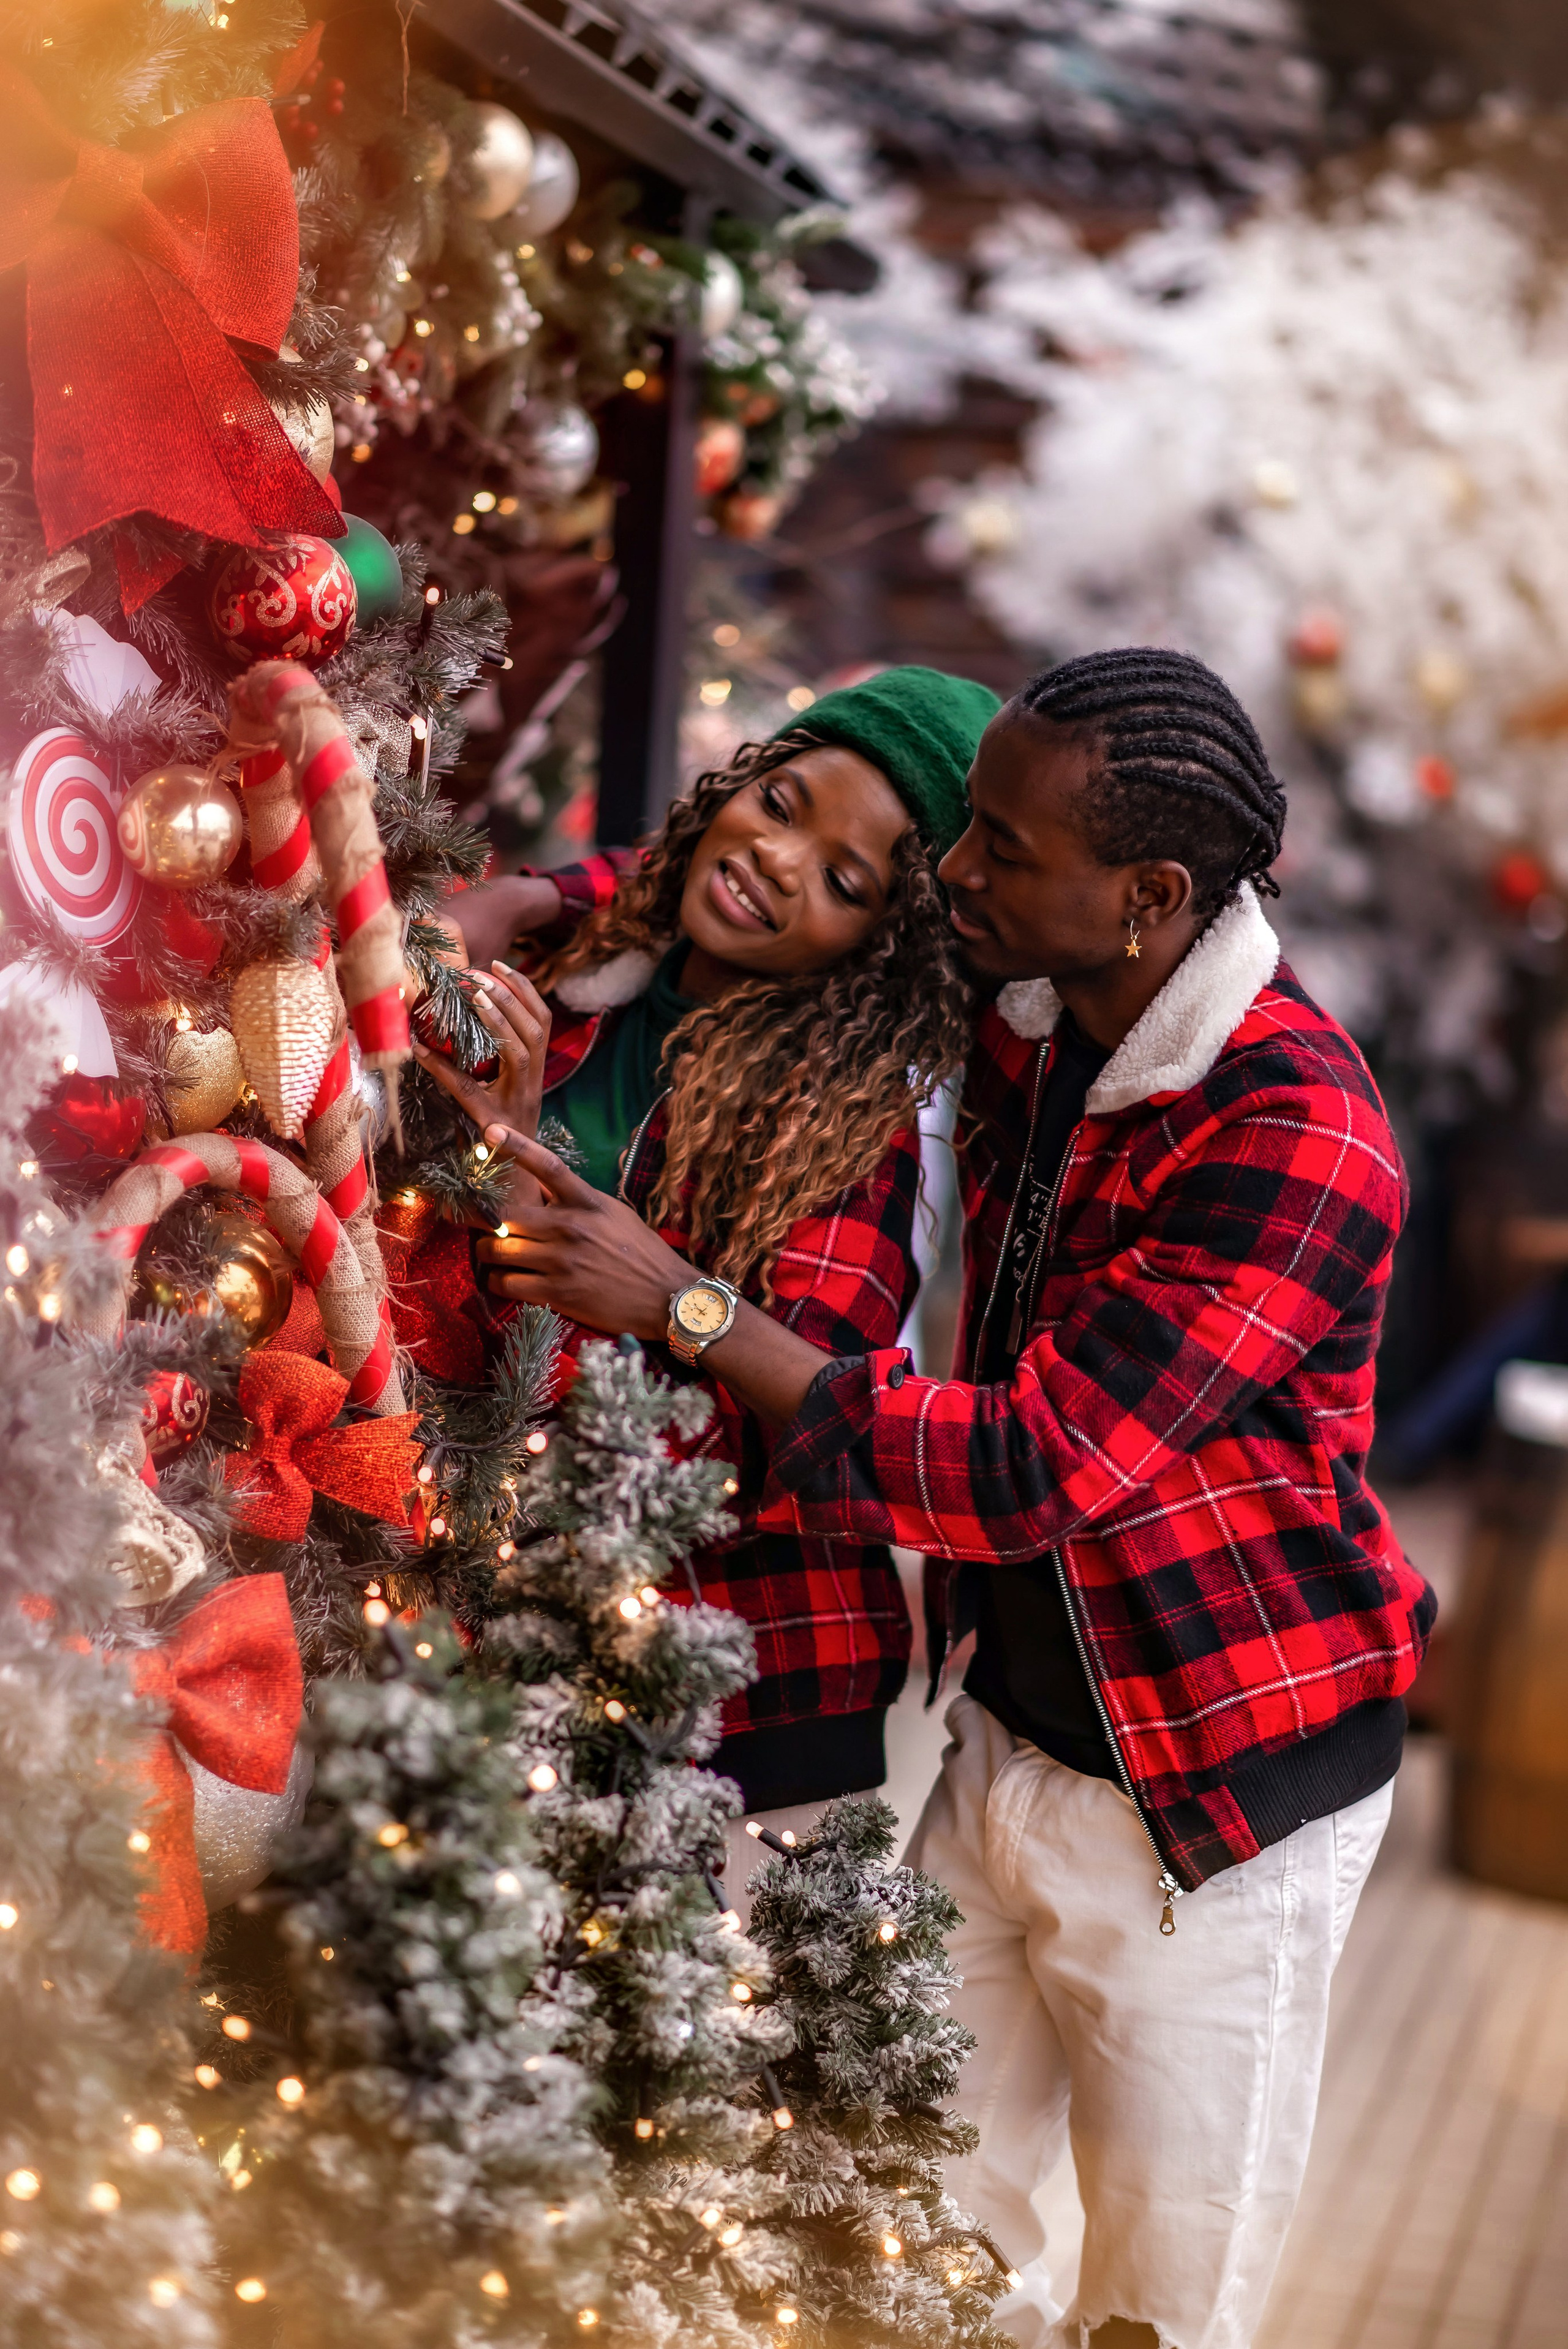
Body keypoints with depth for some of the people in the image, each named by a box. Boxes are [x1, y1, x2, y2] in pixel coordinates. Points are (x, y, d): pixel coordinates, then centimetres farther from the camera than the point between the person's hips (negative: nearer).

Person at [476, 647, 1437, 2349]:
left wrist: (682, 1304, -29)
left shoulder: (1299, 1138, -27)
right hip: (1010, 1737, 7)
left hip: (1217, 1804, -6)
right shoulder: (1030, 1006, -4)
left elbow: (1028, 1469, -31)